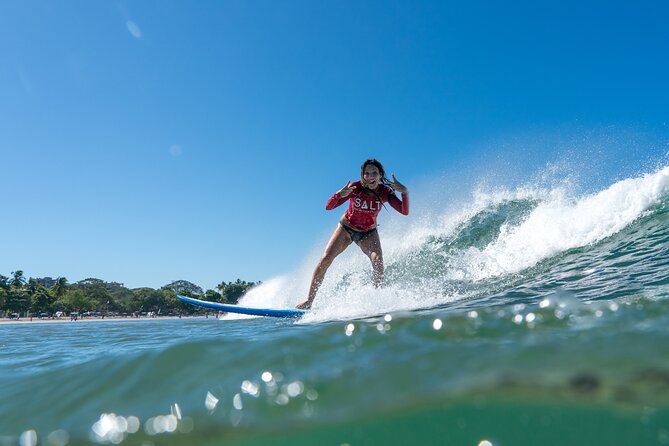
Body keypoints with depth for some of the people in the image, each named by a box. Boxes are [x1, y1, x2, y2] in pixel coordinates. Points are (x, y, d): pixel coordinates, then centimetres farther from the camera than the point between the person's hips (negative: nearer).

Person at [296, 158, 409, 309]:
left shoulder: (385, 192, -18)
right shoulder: (355, 187, -23)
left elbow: (405, 211, -25)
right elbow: (328, 207, -25)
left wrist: (405, 192, -40)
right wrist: (339, 195, -45)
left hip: (368, 233, 1)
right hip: (346, 229, -1)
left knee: (378, 260, -25)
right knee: (325, 259, -13)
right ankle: (309, 301, -4)